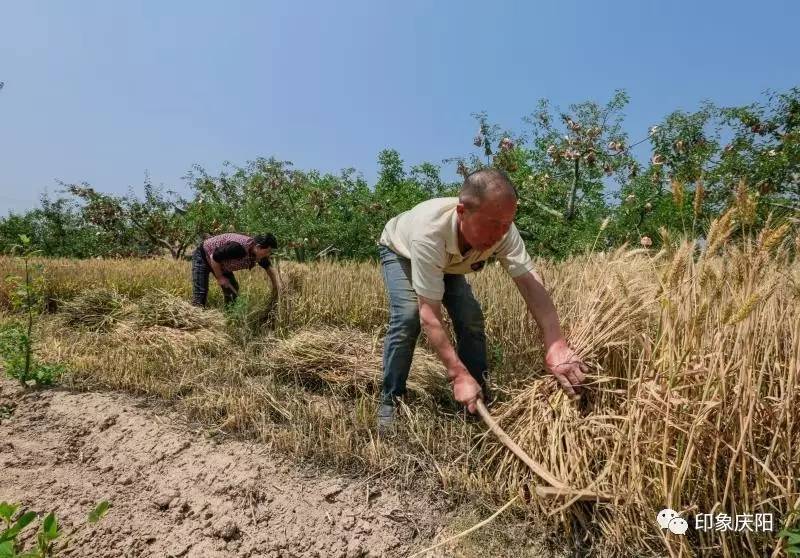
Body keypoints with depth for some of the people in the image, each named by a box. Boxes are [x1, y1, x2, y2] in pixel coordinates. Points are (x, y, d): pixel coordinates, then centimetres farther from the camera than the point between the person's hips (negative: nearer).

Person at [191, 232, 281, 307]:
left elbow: (270, 268, 2)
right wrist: (220, 277, -19)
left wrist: (277, 287, -3)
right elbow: (214, 257, -31)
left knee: (233, 289, 2)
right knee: (200, 293, -13)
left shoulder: (259, 253, -16)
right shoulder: (239, 247, -41)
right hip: (203, 256, -7)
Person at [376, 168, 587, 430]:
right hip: (400, 252, -4)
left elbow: (531, 284, -38)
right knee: (408, 316, -26)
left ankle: (479, 401, 5)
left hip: (447, 262, 4)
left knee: (471, 318, -12)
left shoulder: (501, 231, -34)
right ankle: (390, 401, -7)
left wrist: (556, 345, -51)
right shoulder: (429, 234, -47)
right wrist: (459, 374, -46)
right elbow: (429, 316, -45)